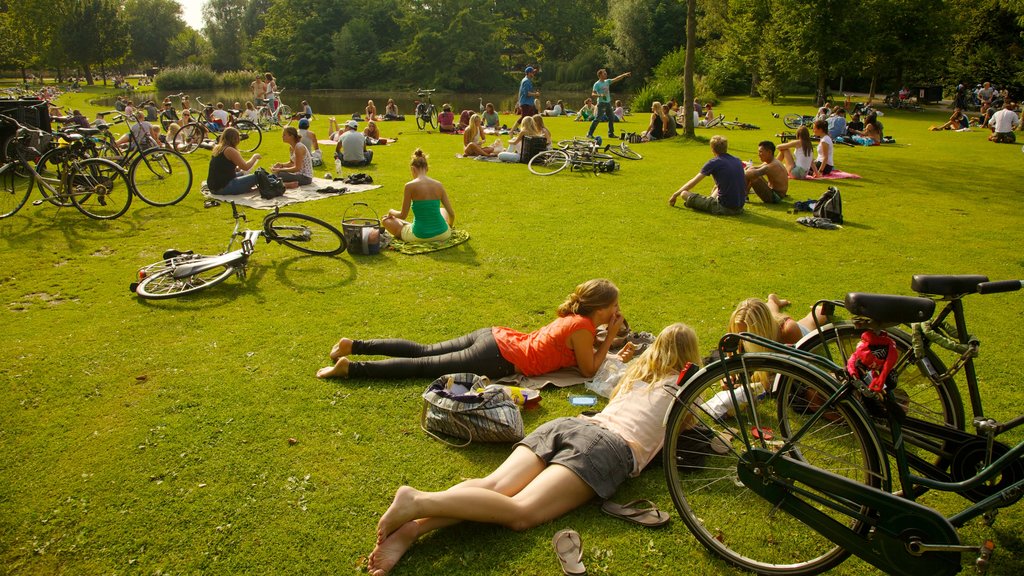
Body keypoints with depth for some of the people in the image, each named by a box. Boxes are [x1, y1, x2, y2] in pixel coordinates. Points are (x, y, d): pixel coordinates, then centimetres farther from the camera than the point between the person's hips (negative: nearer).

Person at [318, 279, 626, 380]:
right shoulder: (582, 328, -14)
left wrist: (612, 353, 16)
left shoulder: (575, 314, 12)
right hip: (496, 359, -7)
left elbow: (576, 349, 27)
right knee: (423, 367, -5)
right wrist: (610, 338, -4)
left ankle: (354, 345, 12)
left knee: (424, 351, 12)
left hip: (494, 336, 7)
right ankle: (351, 367, -7)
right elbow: (589, 370, -9)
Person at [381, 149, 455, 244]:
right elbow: (451, 214, 4)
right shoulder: (438, 185, 0)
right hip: (442, 235, 5)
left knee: (386, 220, 18)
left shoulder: (410, 186, -11)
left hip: (420, 236, -4)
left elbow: (403, 215, -5)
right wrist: (449, 227, 26)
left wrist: (391, 212, 18)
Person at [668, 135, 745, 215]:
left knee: (684, 194, -5)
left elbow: (693, 182, 0)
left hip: (724, 207, -7)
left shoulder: (714, 163, -8)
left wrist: (675, 194, 11)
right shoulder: (737, 161, 9)